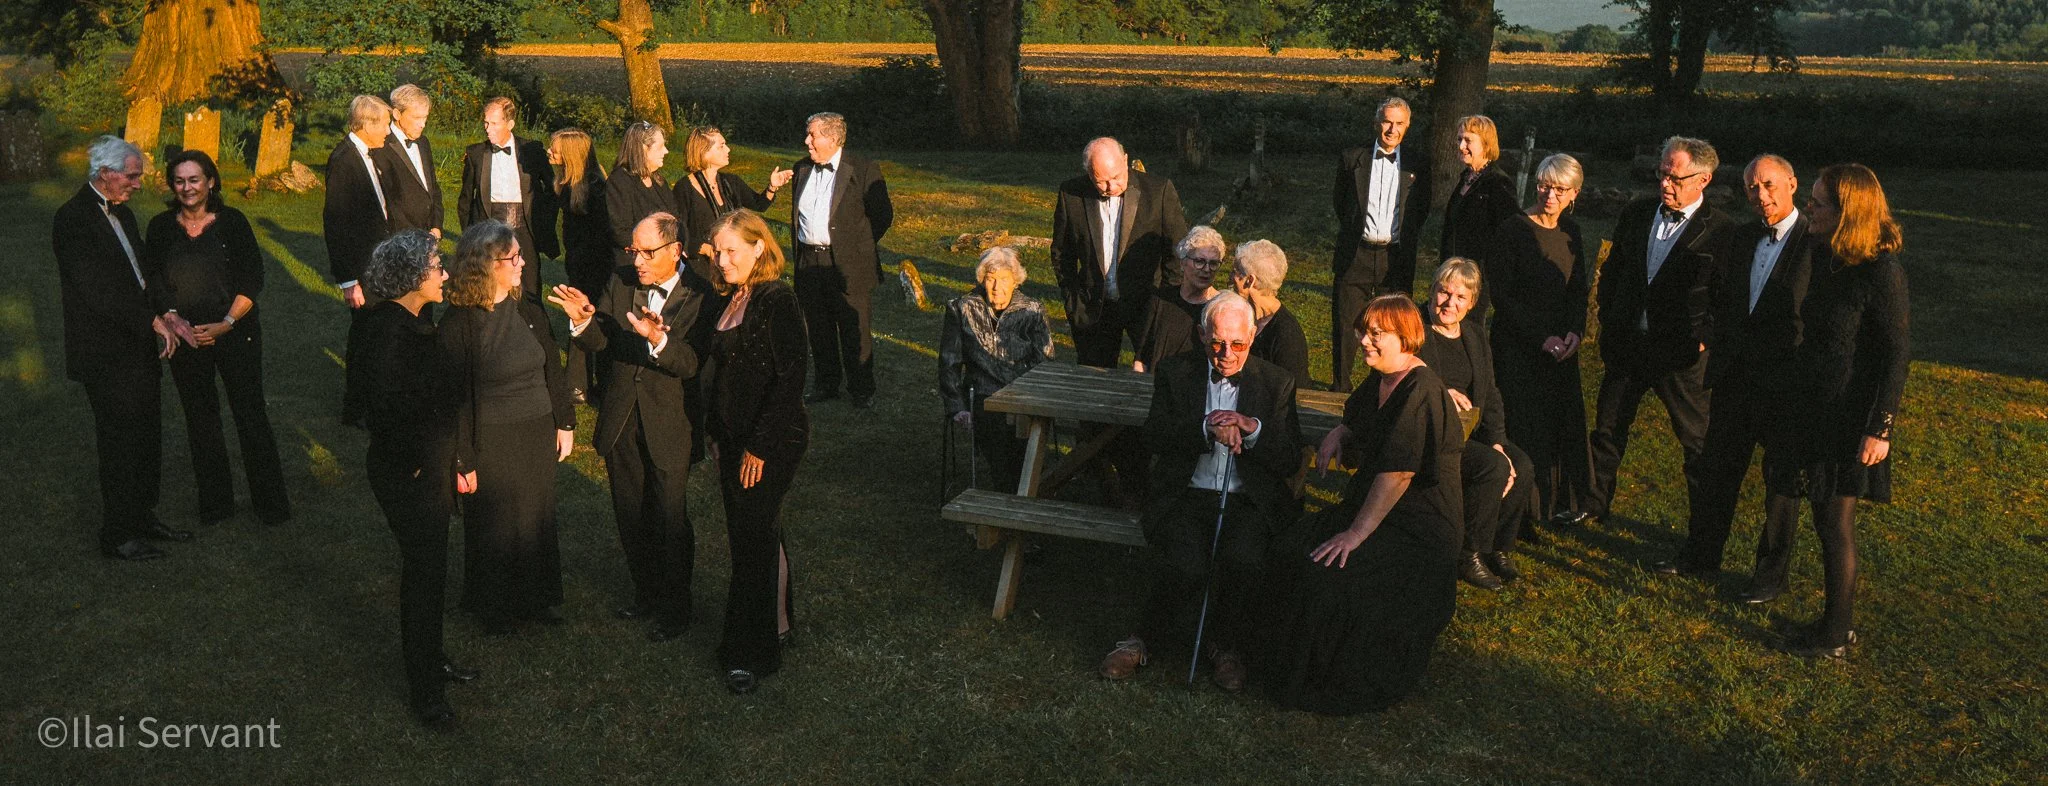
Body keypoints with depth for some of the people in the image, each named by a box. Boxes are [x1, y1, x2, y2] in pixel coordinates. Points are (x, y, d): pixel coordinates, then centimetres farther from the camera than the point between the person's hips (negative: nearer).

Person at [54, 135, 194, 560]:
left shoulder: (121, 212, 13)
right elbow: (97, 289, -21)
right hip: (108, 356, -8)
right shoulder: (73, 218, -15)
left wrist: (167, 311, -1)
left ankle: (142, 517, 29)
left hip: (141, 347, 8)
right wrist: (153, 321, -18)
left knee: (147, 440, 16)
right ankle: (117, 536, 12)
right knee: (119, 445, 0)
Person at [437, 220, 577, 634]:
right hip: (491, 445, -5)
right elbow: (454, 397, -14)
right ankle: (494, 609, 34)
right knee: (494, 526, 12)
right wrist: (462, 461, -12)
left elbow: (552, 370, 9)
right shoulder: (458, 325, -17)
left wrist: (565, 422, 10)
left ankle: (535, 599, 37)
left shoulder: (528, 311, -1)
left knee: (537, 518, 17)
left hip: (538, 437, 5)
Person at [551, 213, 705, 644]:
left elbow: (692, 363, -24)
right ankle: (646, 592, 38)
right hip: (621, 422, 5)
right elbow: (599, 343, -3)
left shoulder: (696, 296, -15)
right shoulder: (621, 283, 1)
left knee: (670, 520, 6)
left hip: (668, 425, -5)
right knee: (630, 516, 18)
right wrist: (582, 320, -24)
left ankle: (675, 609, 22)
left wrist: (659, 340, -42)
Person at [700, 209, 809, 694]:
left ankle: (751, 653, 8)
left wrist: (760, 446, -19)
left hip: (771, 441, -8)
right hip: (734, 437, 8)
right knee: (752, 532, 15)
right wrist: (719, 434, 8)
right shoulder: (732, 300, 10)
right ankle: (776, 621, 31)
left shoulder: (776, 300, -16)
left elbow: (789, 378, -20)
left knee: (753, 538, -3)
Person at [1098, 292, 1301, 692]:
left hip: (1248, 501, 1)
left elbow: (1290, 460, 4)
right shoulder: (1175, 371, 9)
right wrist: (1208, 429, -19)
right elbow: (1156, 437, -3)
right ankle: (1143, 638, -3)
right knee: (1186, 565, -30)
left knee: (1244, 561, -31)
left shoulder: (1277, 382, 10)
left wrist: (1251, 428, -15)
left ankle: (1225, 644, -3)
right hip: (1187, 495, -1)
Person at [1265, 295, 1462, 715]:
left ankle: (1334, 681, -5)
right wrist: (1341, 433, 5)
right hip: (1369, 504, 9)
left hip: (1415, 528, -9)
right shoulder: (1378, 381, 9)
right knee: (1290, 551, -13)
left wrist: (1357, 532, -25)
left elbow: (1398, 473, -24)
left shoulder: (1421, 392, -19)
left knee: (1328, 571, -27)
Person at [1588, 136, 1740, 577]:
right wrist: (1609, 324, 8)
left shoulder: (1722, 232, -10)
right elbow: (1612, 272, 14)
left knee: (1698, 441, 3)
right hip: (1626, 342, 5)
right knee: (1607, 428, 18)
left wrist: (1703, 341, -14)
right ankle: (1594, 503, 39)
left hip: (1681, 355, -5)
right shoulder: (1636, 214, 5)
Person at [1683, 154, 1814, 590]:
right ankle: (1702, 551, 31)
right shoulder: (1742, 237, 8)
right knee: (1717, 467, 15)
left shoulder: (1818, 244, -13)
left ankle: (1772, 572, 22)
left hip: (1785, 381, -6)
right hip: (1735, 375, 6)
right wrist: (1721, 356, 11)